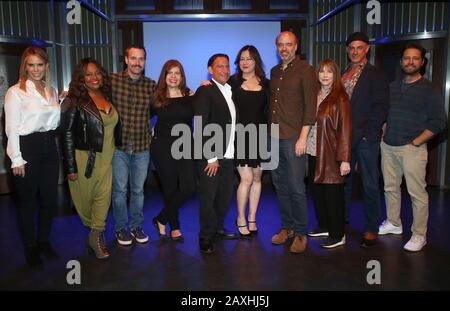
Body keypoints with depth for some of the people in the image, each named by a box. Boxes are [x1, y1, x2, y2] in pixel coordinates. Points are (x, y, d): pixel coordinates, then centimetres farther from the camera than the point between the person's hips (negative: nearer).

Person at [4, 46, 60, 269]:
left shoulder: (51, 91, 11)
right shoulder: (15, 92, -7)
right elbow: (11, 128, -9)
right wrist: (16, 159, -12)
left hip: (49, 148, 6)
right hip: (27, 149, -5)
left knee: (50, 199, 11)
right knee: (27, 201, 8)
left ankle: (44, 241, 31)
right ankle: (30, 248, 24)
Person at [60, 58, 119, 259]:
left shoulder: (108, 97, 7)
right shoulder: (74, 102, -10)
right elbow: (67, 134, -11)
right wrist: (70, 167, -13)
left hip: (106, 158, 5)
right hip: (84, 158, -4)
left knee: (103, 196, 4)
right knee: (85, 196, 10)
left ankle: (95, 236, 17)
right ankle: (93, 228, 34)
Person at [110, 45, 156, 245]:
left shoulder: (151, 85, 4)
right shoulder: (112, 80, -3)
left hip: (142, 147, 2)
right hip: (119, 146, -2)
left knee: (138, 190, 12)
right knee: (120, 189, 6)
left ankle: (136, 226, 29)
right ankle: (121, 228, 24)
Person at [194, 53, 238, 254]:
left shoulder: (230, 91, 13)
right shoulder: (205, 91, -9)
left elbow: (230, 122, 14)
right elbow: (201, 127, -14)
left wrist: (231, 152, 6)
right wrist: (211, 158, -16)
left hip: (227, 155, 7)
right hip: (210, 156, -7)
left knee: (225, 194, 13)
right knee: (208, 196, 1)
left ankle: (217, 228, 31)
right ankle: (206, 237, 14)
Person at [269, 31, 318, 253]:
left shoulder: (305, 71, -3)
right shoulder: (274, 72, 16)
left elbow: (310, 106, -9)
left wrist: (303, 137, -15)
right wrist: (270, 131, 11)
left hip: (294, 137, -6)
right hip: (274, 137, 6)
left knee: (296, 188, -3)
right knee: (280, 185, 11)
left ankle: (301, 233, 10)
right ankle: (287, 227, 23)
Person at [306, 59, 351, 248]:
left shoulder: (340, 97, -8)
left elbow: (346, 129, -12)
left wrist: (345, 159, -17)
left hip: (332, 153, -6)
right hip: (315, 152, 6)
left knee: (333, 192, 1)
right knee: (318, 190, 13)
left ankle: (338, 235, 13)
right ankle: (324, 226, 30)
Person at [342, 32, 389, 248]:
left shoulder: (375, 75, 0)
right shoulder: (341, 75, 16)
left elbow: (380, 107, -7)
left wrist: (368, 133, -15)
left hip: (366, 138, -5)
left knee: (369, 185, 1)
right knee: (343, 180, 13)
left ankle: (371, 230, 11)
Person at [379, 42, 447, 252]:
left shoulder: (429, 90, -2)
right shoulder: (392, 87, 13)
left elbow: (438, 122, -6)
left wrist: (416, 142, -11)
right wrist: (383, 133, 8)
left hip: (412, 149, -5)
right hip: (388, 147, 5)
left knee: (417, 193, -5)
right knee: (390, 187, 13)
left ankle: (419, 235, 6)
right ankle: (393, 224, 28)